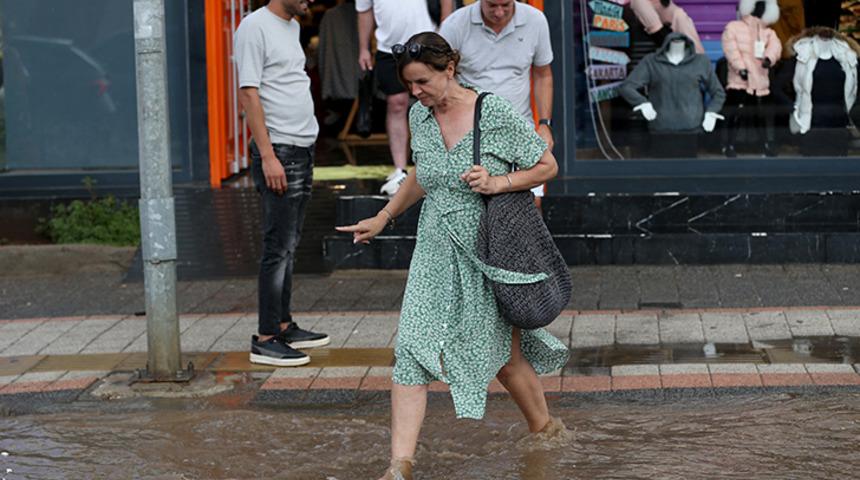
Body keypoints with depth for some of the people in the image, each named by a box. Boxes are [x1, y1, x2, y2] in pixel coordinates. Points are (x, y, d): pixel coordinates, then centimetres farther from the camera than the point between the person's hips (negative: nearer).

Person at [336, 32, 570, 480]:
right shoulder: (419, 115, 3)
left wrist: (499, 182, -19)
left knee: (500, 353, 9)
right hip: (435, 248, 4)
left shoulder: (497, 114, -13)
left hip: (486, 250, -4)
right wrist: (383, 218, 20)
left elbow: (547, 166, -4)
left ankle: (545, 426, 37)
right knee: (412, 350, -10)